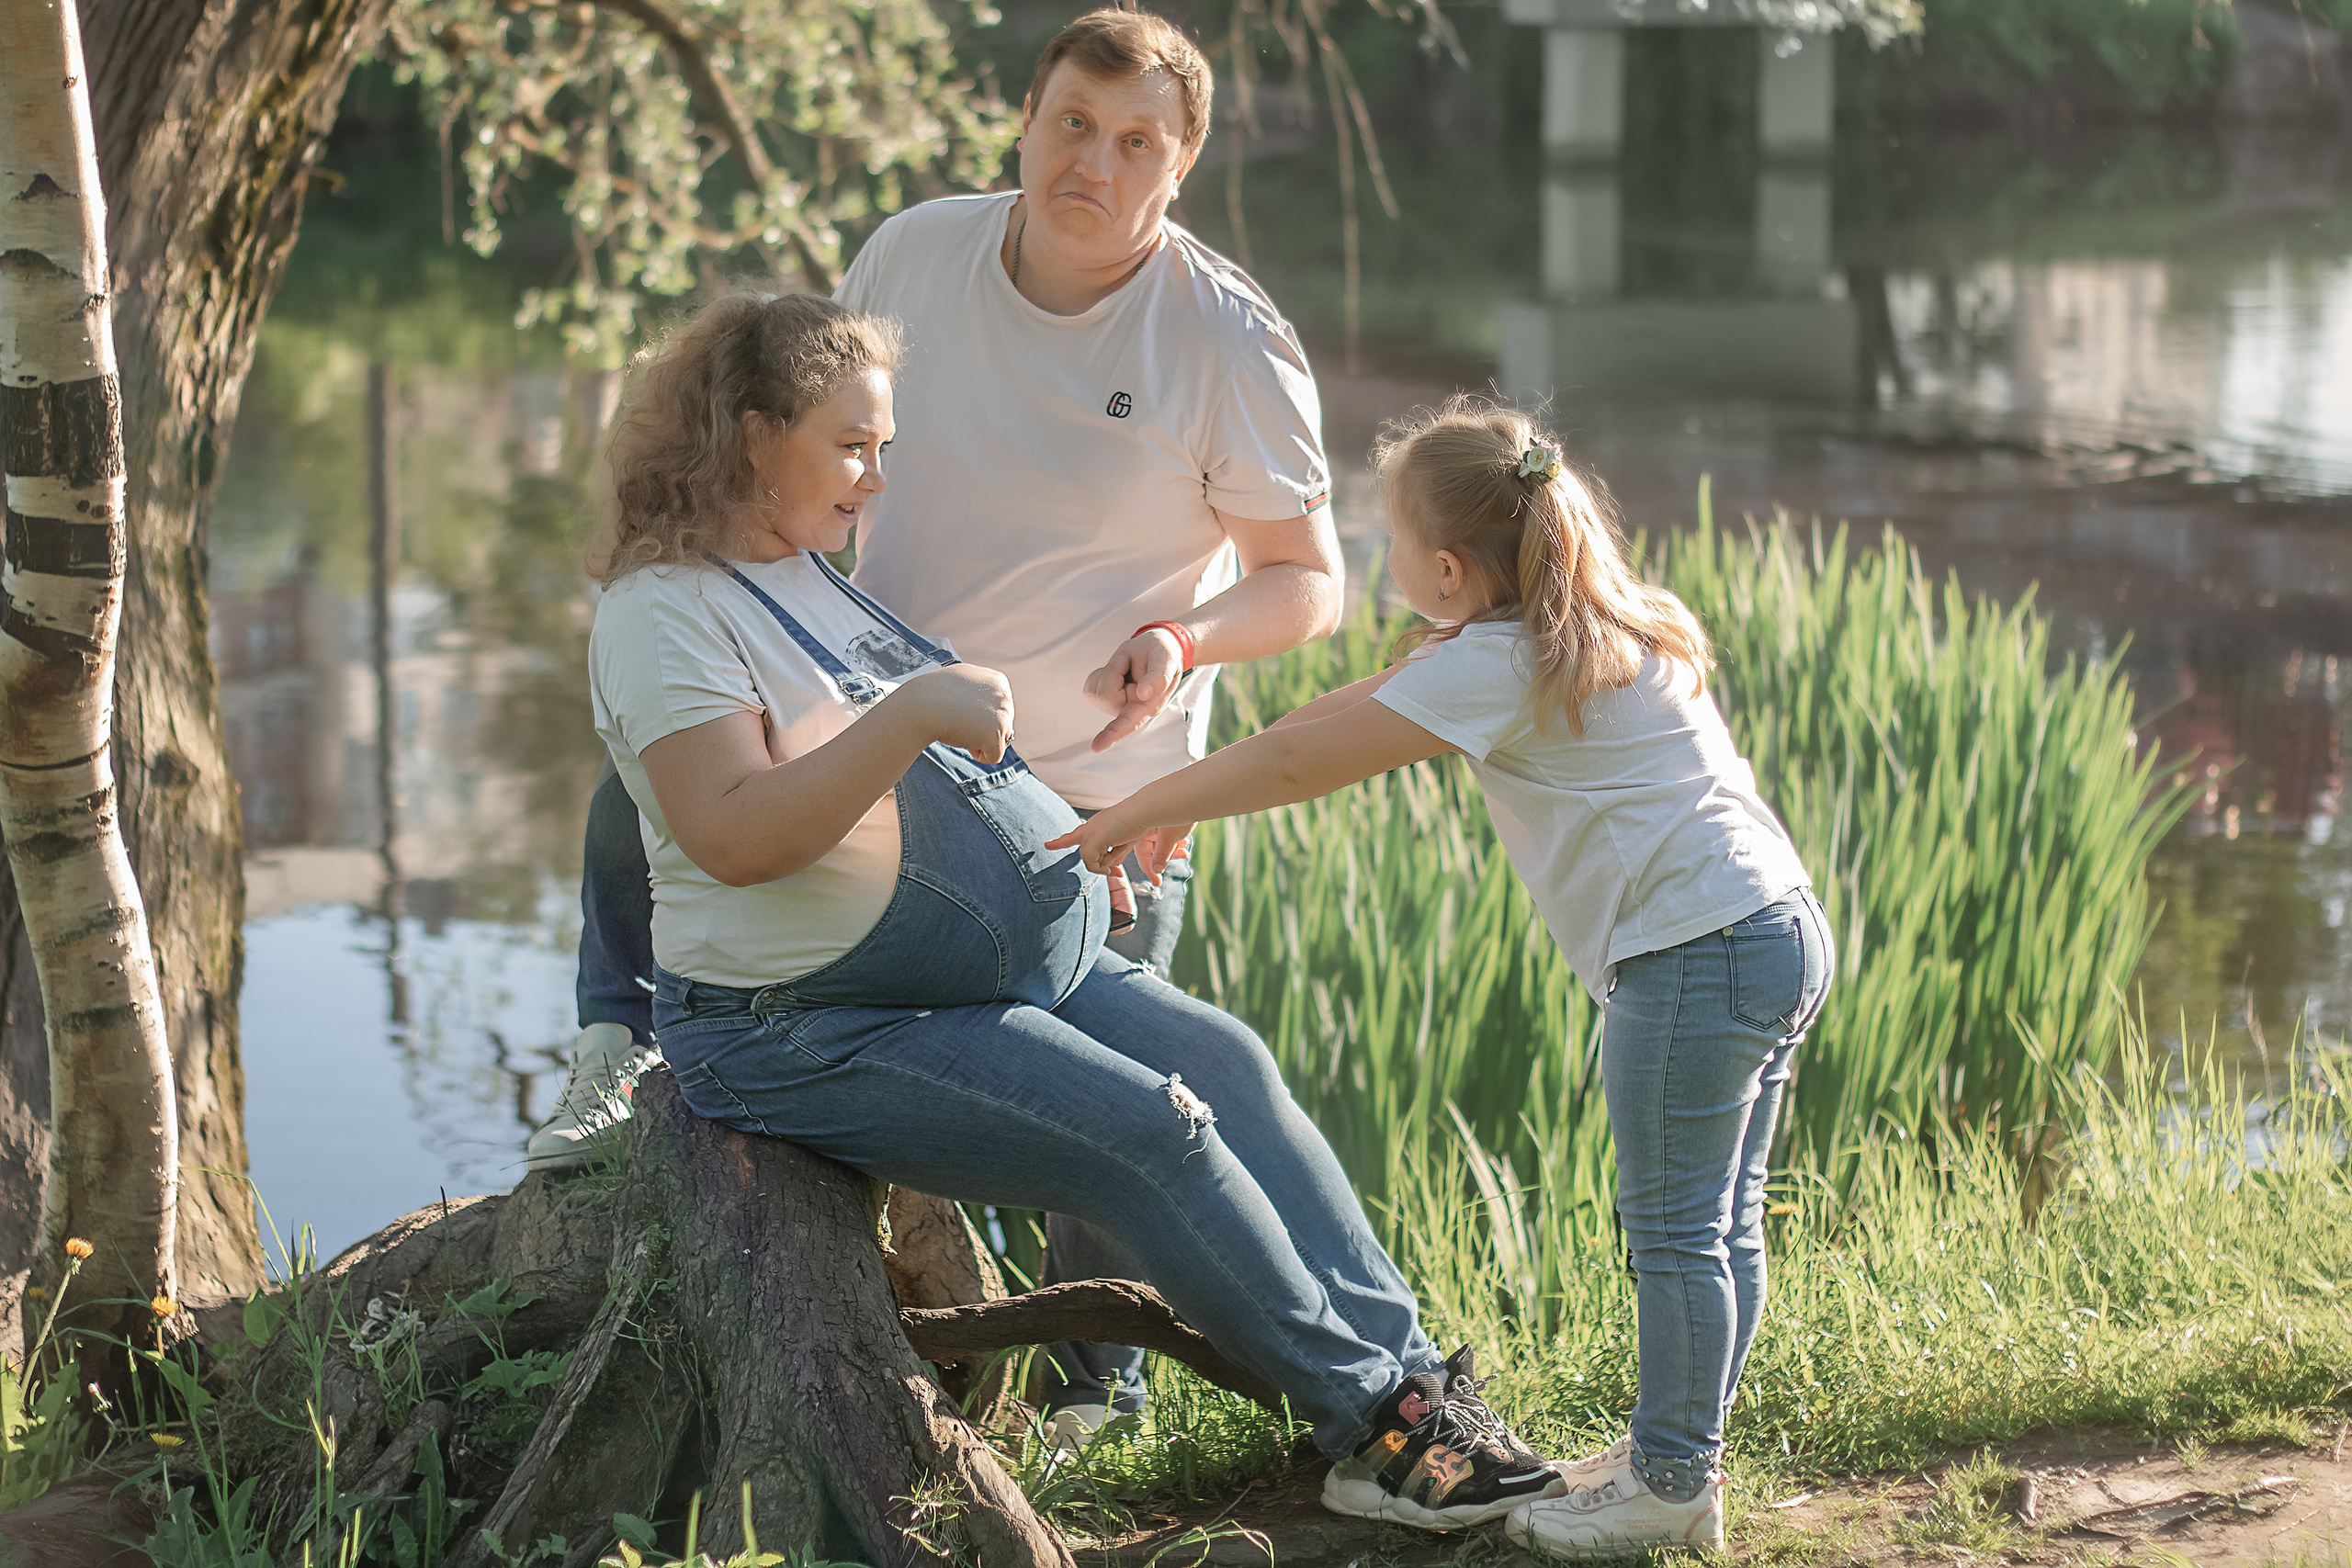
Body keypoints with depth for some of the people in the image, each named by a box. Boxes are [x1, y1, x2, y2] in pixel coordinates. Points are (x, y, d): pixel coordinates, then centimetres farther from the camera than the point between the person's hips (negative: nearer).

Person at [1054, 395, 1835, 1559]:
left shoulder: (1496, 666, -12)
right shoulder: (1597, 632, 17)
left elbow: (1301, 765, -12)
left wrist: (1138, 815, -3)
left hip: (1698, 957, -10)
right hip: (1781, 932, 10)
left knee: (1676, 1227, -1)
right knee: (1719, 1220, 16)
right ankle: (1677, 1446, 25)